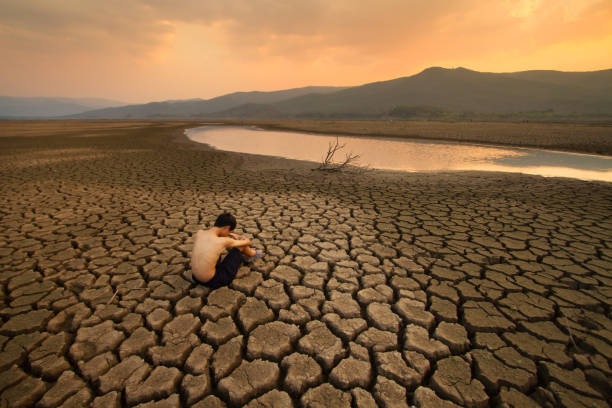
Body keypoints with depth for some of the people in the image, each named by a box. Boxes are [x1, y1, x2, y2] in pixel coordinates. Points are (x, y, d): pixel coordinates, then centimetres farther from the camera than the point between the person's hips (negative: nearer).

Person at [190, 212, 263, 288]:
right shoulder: (223, 241, -22)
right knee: (241, 245, 4)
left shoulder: (199, 233, -9)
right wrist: (243, 239, 23)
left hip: (196, 278, 6)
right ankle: (252, 254, 39)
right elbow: (248, 242, -2)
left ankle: (245, 256, 40)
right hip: (213, 281, -6)